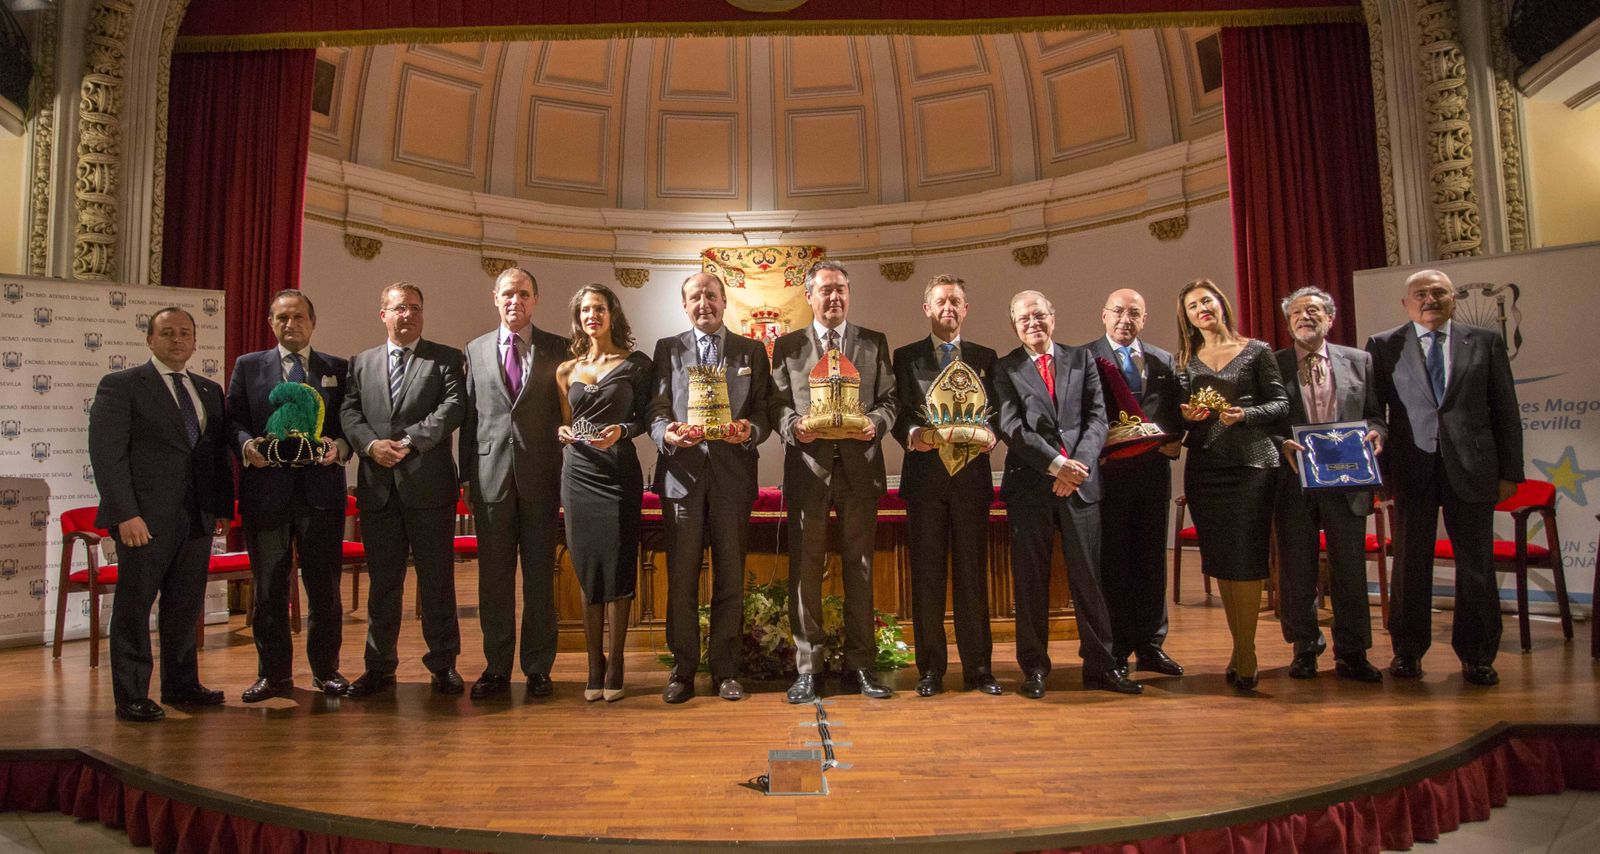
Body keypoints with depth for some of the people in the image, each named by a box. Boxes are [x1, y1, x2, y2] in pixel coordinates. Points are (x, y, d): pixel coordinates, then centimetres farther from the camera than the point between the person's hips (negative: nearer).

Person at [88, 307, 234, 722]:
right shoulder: (120, 386, -2)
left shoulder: (210, 391, 15)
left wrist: (223, 507, 7)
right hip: (145, 517, -5)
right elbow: (106, 454, -9)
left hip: (198, 516, 5)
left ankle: (181, 684, 26)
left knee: (186, 605, 13)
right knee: (134, 606, 4)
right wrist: (125, 514, -16)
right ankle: (131, 697, 13)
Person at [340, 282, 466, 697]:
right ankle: (380, 666, 20)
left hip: (429, 484, -3)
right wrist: (370, 444, -12)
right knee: (382, 580, 10)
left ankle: (443, 664, 14)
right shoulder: (361, 362, 16)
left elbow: (454, 406, -8)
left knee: (437, 579, 3)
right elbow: (349, 412, 6)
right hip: (377, 486, 3)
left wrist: (410, 439, -16)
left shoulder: (446, 358, 6)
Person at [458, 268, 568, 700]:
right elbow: (469, 416, 10)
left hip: (541, 476, -1)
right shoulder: (476, 350, 11)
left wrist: (569, 473, -2)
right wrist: (466, 474, 6)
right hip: (492, 474, 2)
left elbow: (567, 410, 4)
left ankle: (537, 667, 16)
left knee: (540, 574, 5)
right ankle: (497, 667, 18)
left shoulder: (557, 348, 4)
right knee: (493, 575, 7)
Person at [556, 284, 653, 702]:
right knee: (587, 572, 6)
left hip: (619, 472, -3)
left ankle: (615, 668, 10)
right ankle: (594, 667, 15)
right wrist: (563, 432, -3)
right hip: (578, 474, 3)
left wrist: (623, 430, -15)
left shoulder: (637, 364, 3)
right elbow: (564, 421, 19)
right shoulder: (567, 369, 12)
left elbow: (646, 417, 4)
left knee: (617, 570, -1)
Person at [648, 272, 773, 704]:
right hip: (681, 471, 0)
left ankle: (726, 670, 15)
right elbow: (656, 409, 4)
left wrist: (750, 430, -15)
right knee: (681, 576, 3)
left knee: (730, 576, 5)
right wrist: (666, 433, -17)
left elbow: (764, 411, 7)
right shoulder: (668, 348, 12)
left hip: (732, 472, 0)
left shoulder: (752, 351, 12)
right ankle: (682, 670, 13)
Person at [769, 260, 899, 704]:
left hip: (859, 467, 1)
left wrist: (875, 422, -13)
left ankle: (860, 666, 16)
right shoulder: (787, 346, 10)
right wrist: (794, 428, -14)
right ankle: (807, 668, 11)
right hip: (808, 468, 0)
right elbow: (777, 406, 6)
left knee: (859, 568, 6)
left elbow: (890, 399, 8)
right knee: (805, 570, 2)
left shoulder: (874, 343, 12)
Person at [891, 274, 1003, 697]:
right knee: (927, 573, 3)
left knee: (972, 571, 5)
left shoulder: (985, 357, 14)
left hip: (971, 475, 1)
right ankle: (930, 669, 11)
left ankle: (978, 667, 13)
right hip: (925, 475, -1)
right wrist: (912, 434, -19)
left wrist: (991, 434, -13)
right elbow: (898, 413, 2)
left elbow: (997, 412, 8)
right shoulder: (907, 357, 9)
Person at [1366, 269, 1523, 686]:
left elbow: (1506, 411, 6)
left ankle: (1477, 655, 21)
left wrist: (1509, 471, 2)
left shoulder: (1486, 342, 7)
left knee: (1476, 562, 7)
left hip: (1471, 467, 1)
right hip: (1411, 467, -1)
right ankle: (1408, 651, 20)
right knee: (1411, 561, 7)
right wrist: (1376, 467, -2)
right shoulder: (1383, 346, 5)